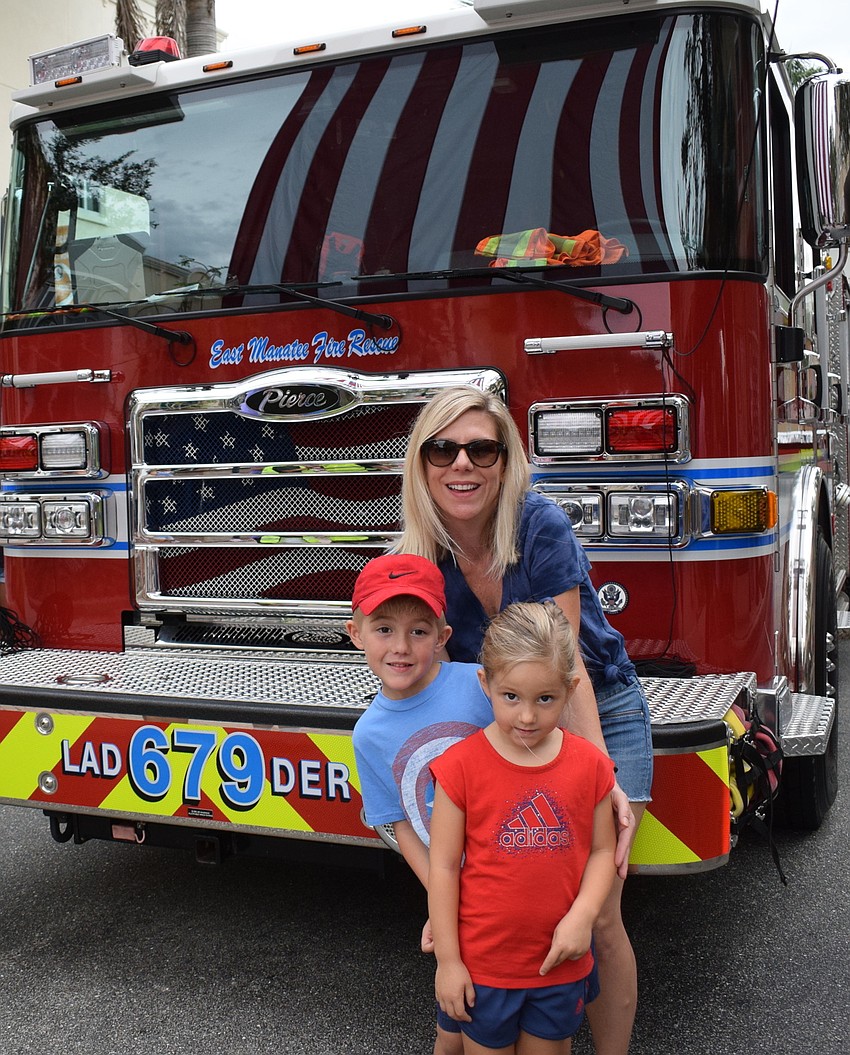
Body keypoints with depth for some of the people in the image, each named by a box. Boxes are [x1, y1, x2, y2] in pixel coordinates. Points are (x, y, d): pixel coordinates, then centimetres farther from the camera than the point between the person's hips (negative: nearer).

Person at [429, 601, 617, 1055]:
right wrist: (448, 960, -8)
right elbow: (443, 867, -10)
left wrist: (582, 916, -14)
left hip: (560, 963, 2)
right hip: (482, 964, -2)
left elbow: (601, 850, 2)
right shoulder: (461, 766, -15)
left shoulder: (590, 765, -6)